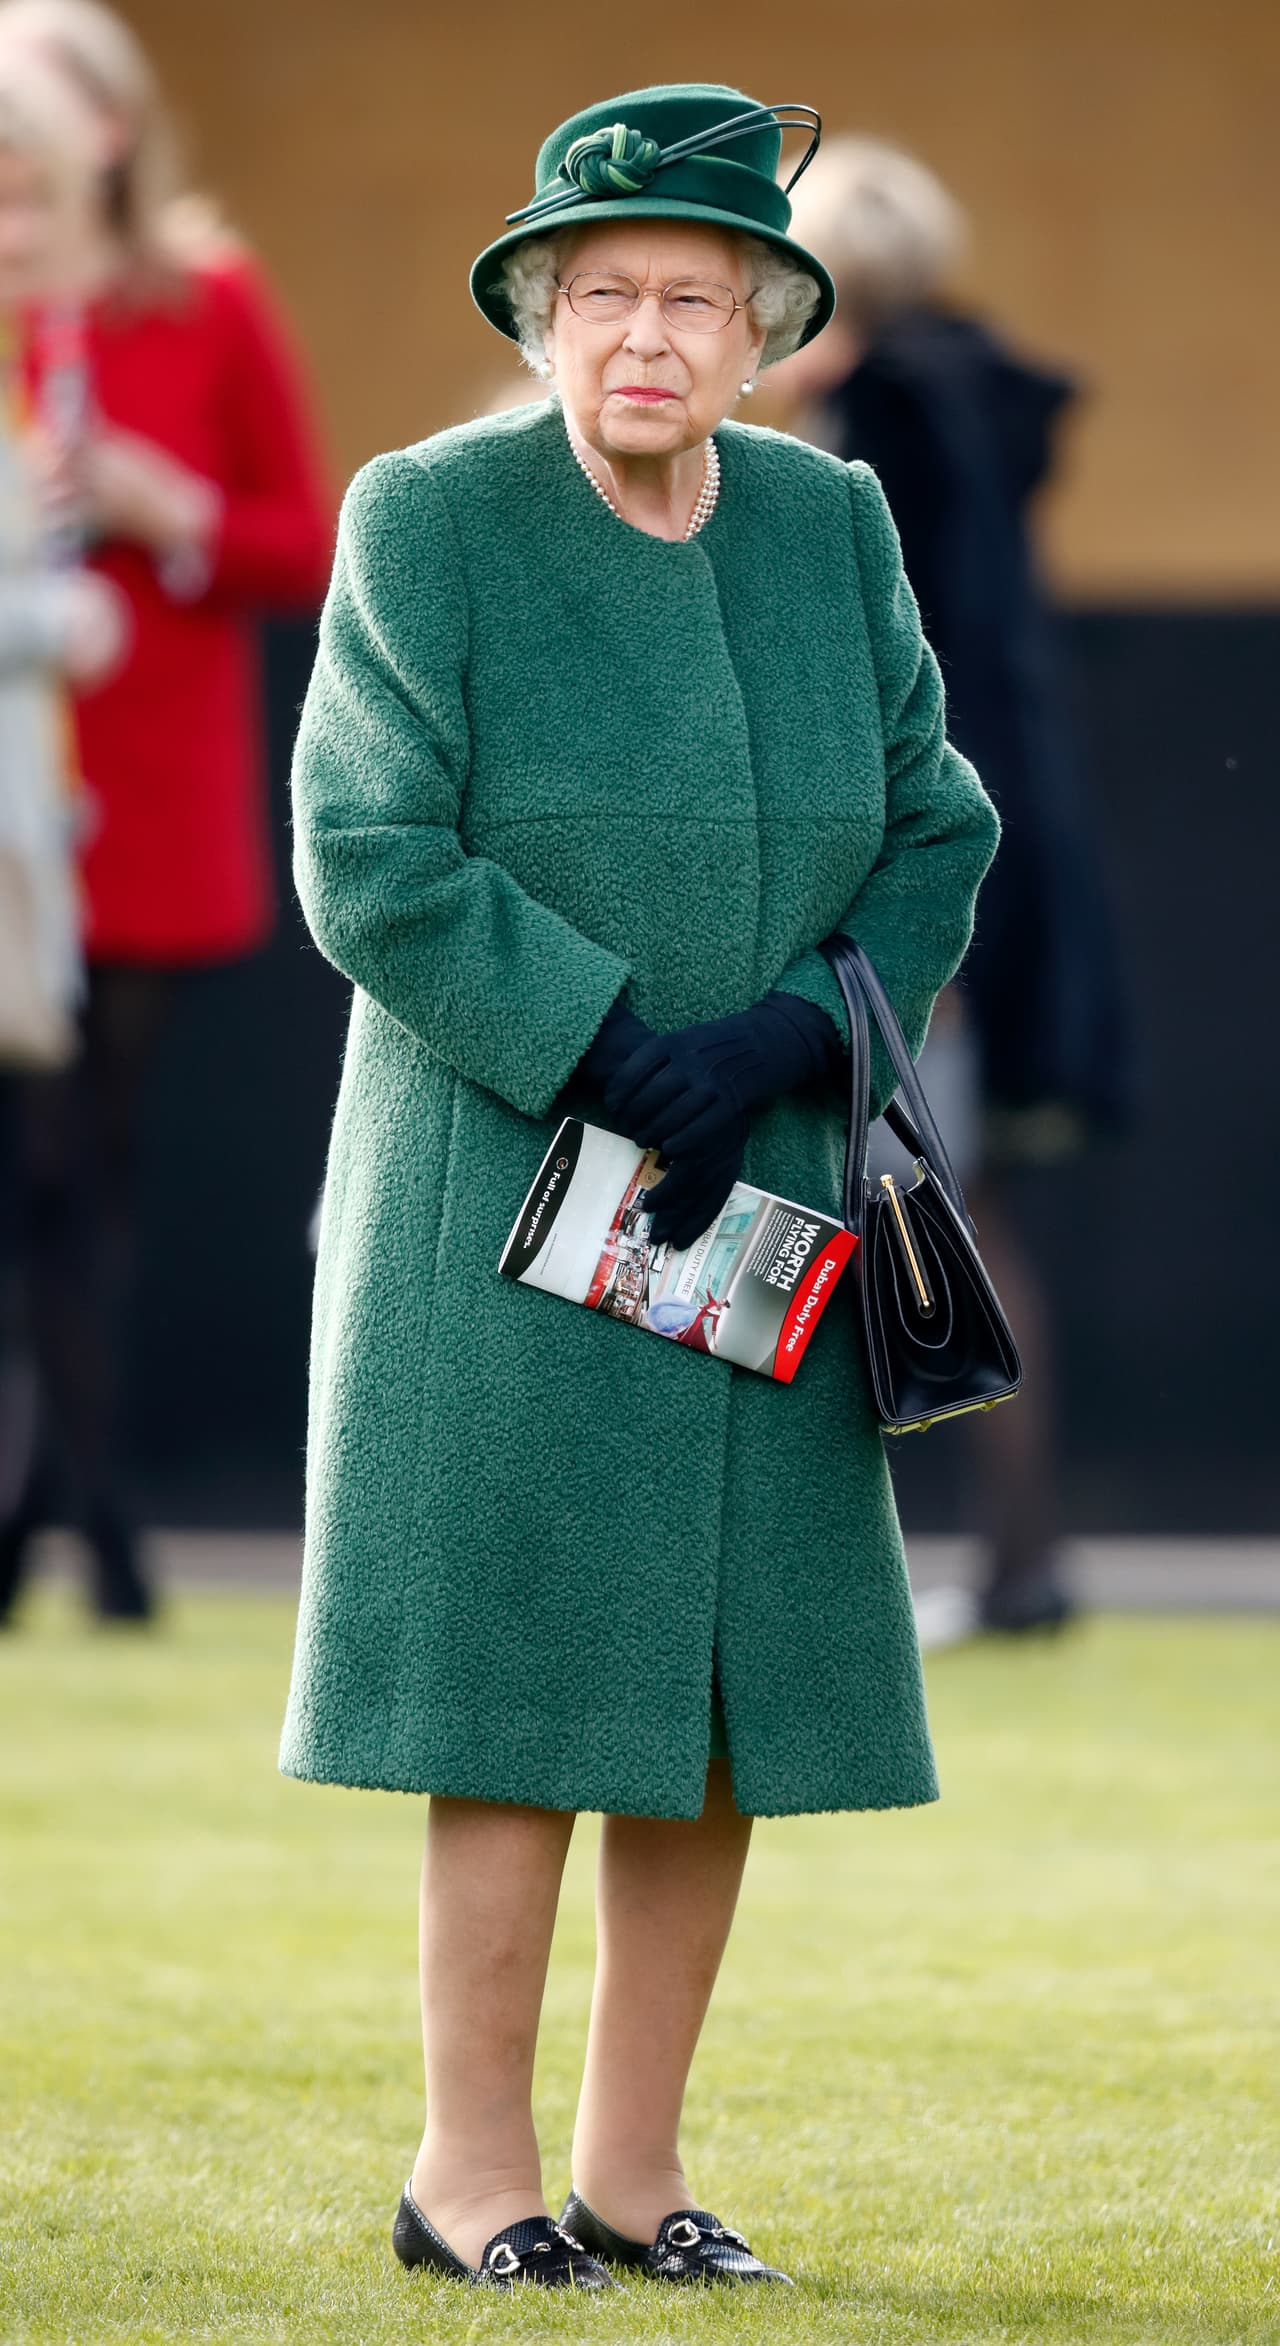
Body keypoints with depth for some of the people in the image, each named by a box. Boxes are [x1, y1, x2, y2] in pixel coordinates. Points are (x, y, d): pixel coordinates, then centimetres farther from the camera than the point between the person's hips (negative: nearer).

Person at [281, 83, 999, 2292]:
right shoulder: (426, 524, -7)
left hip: (751, 1202, 5)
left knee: (728, 1692, 4)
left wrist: (788, 1039, -11)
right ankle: (471, 2172, 0)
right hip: (502, 1198, -5)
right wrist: (620, 1069, -16)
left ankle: (632, 2168, 12)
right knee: (519, 1681, -7)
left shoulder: (831, 527, 6)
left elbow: (936, 837, 7)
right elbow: (373, 864, -12)